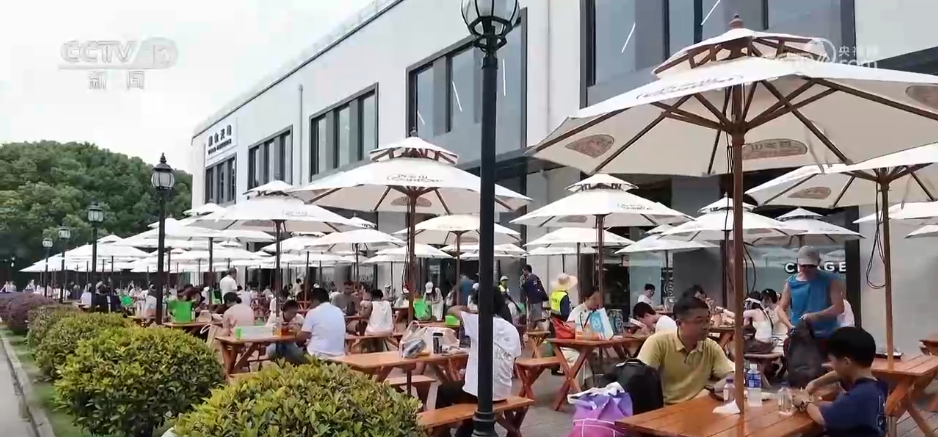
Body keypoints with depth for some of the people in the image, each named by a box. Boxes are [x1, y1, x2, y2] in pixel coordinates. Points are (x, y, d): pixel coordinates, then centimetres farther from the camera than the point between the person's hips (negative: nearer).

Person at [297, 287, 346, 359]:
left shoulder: (313, 312, -5)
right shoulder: (339, 311, 12)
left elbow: (302, 337, -3)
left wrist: (297, 332, 21)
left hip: (319, 356, -5)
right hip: (338, 355, 5)